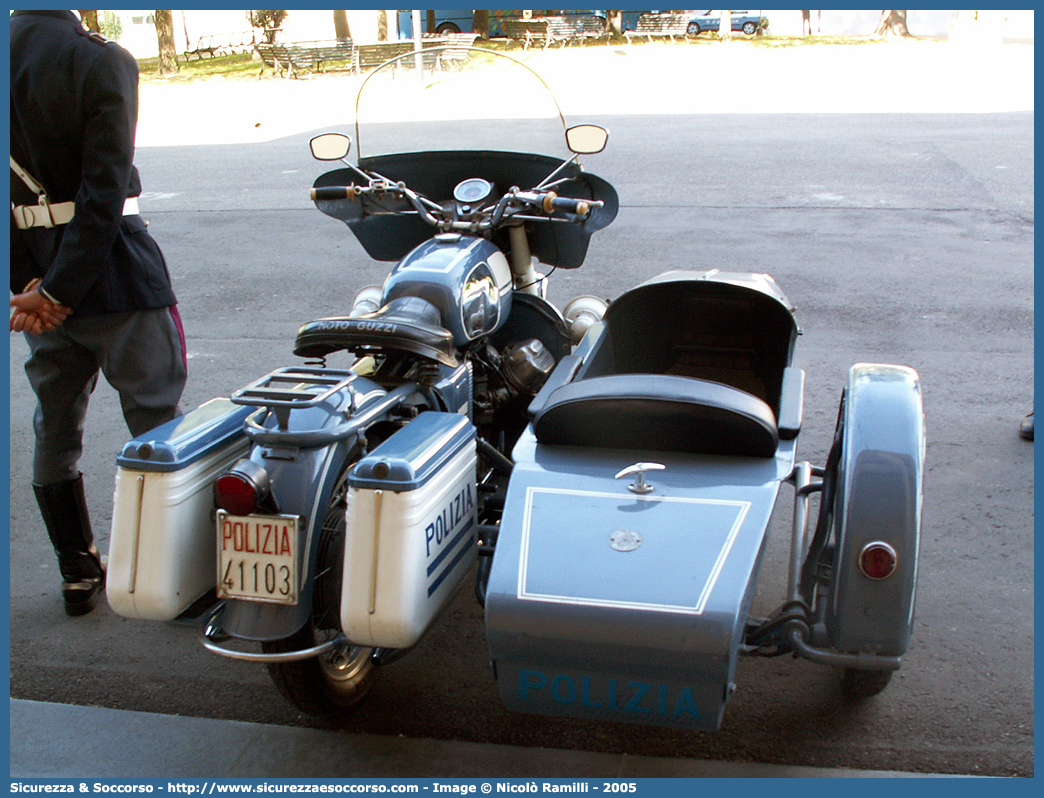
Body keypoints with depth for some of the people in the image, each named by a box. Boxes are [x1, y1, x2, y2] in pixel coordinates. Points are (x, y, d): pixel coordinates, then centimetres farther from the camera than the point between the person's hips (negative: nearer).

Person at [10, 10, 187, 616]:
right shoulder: (101, 60, -13)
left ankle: (78, 573, 26)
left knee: (55, 428, 15)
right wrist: (60, 291, -16)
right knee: (157, 424, 4)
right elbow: (103, 191, -20)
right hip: (113, 271, -6)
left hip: (38, 279, 6)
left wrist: (27, 282, -5)